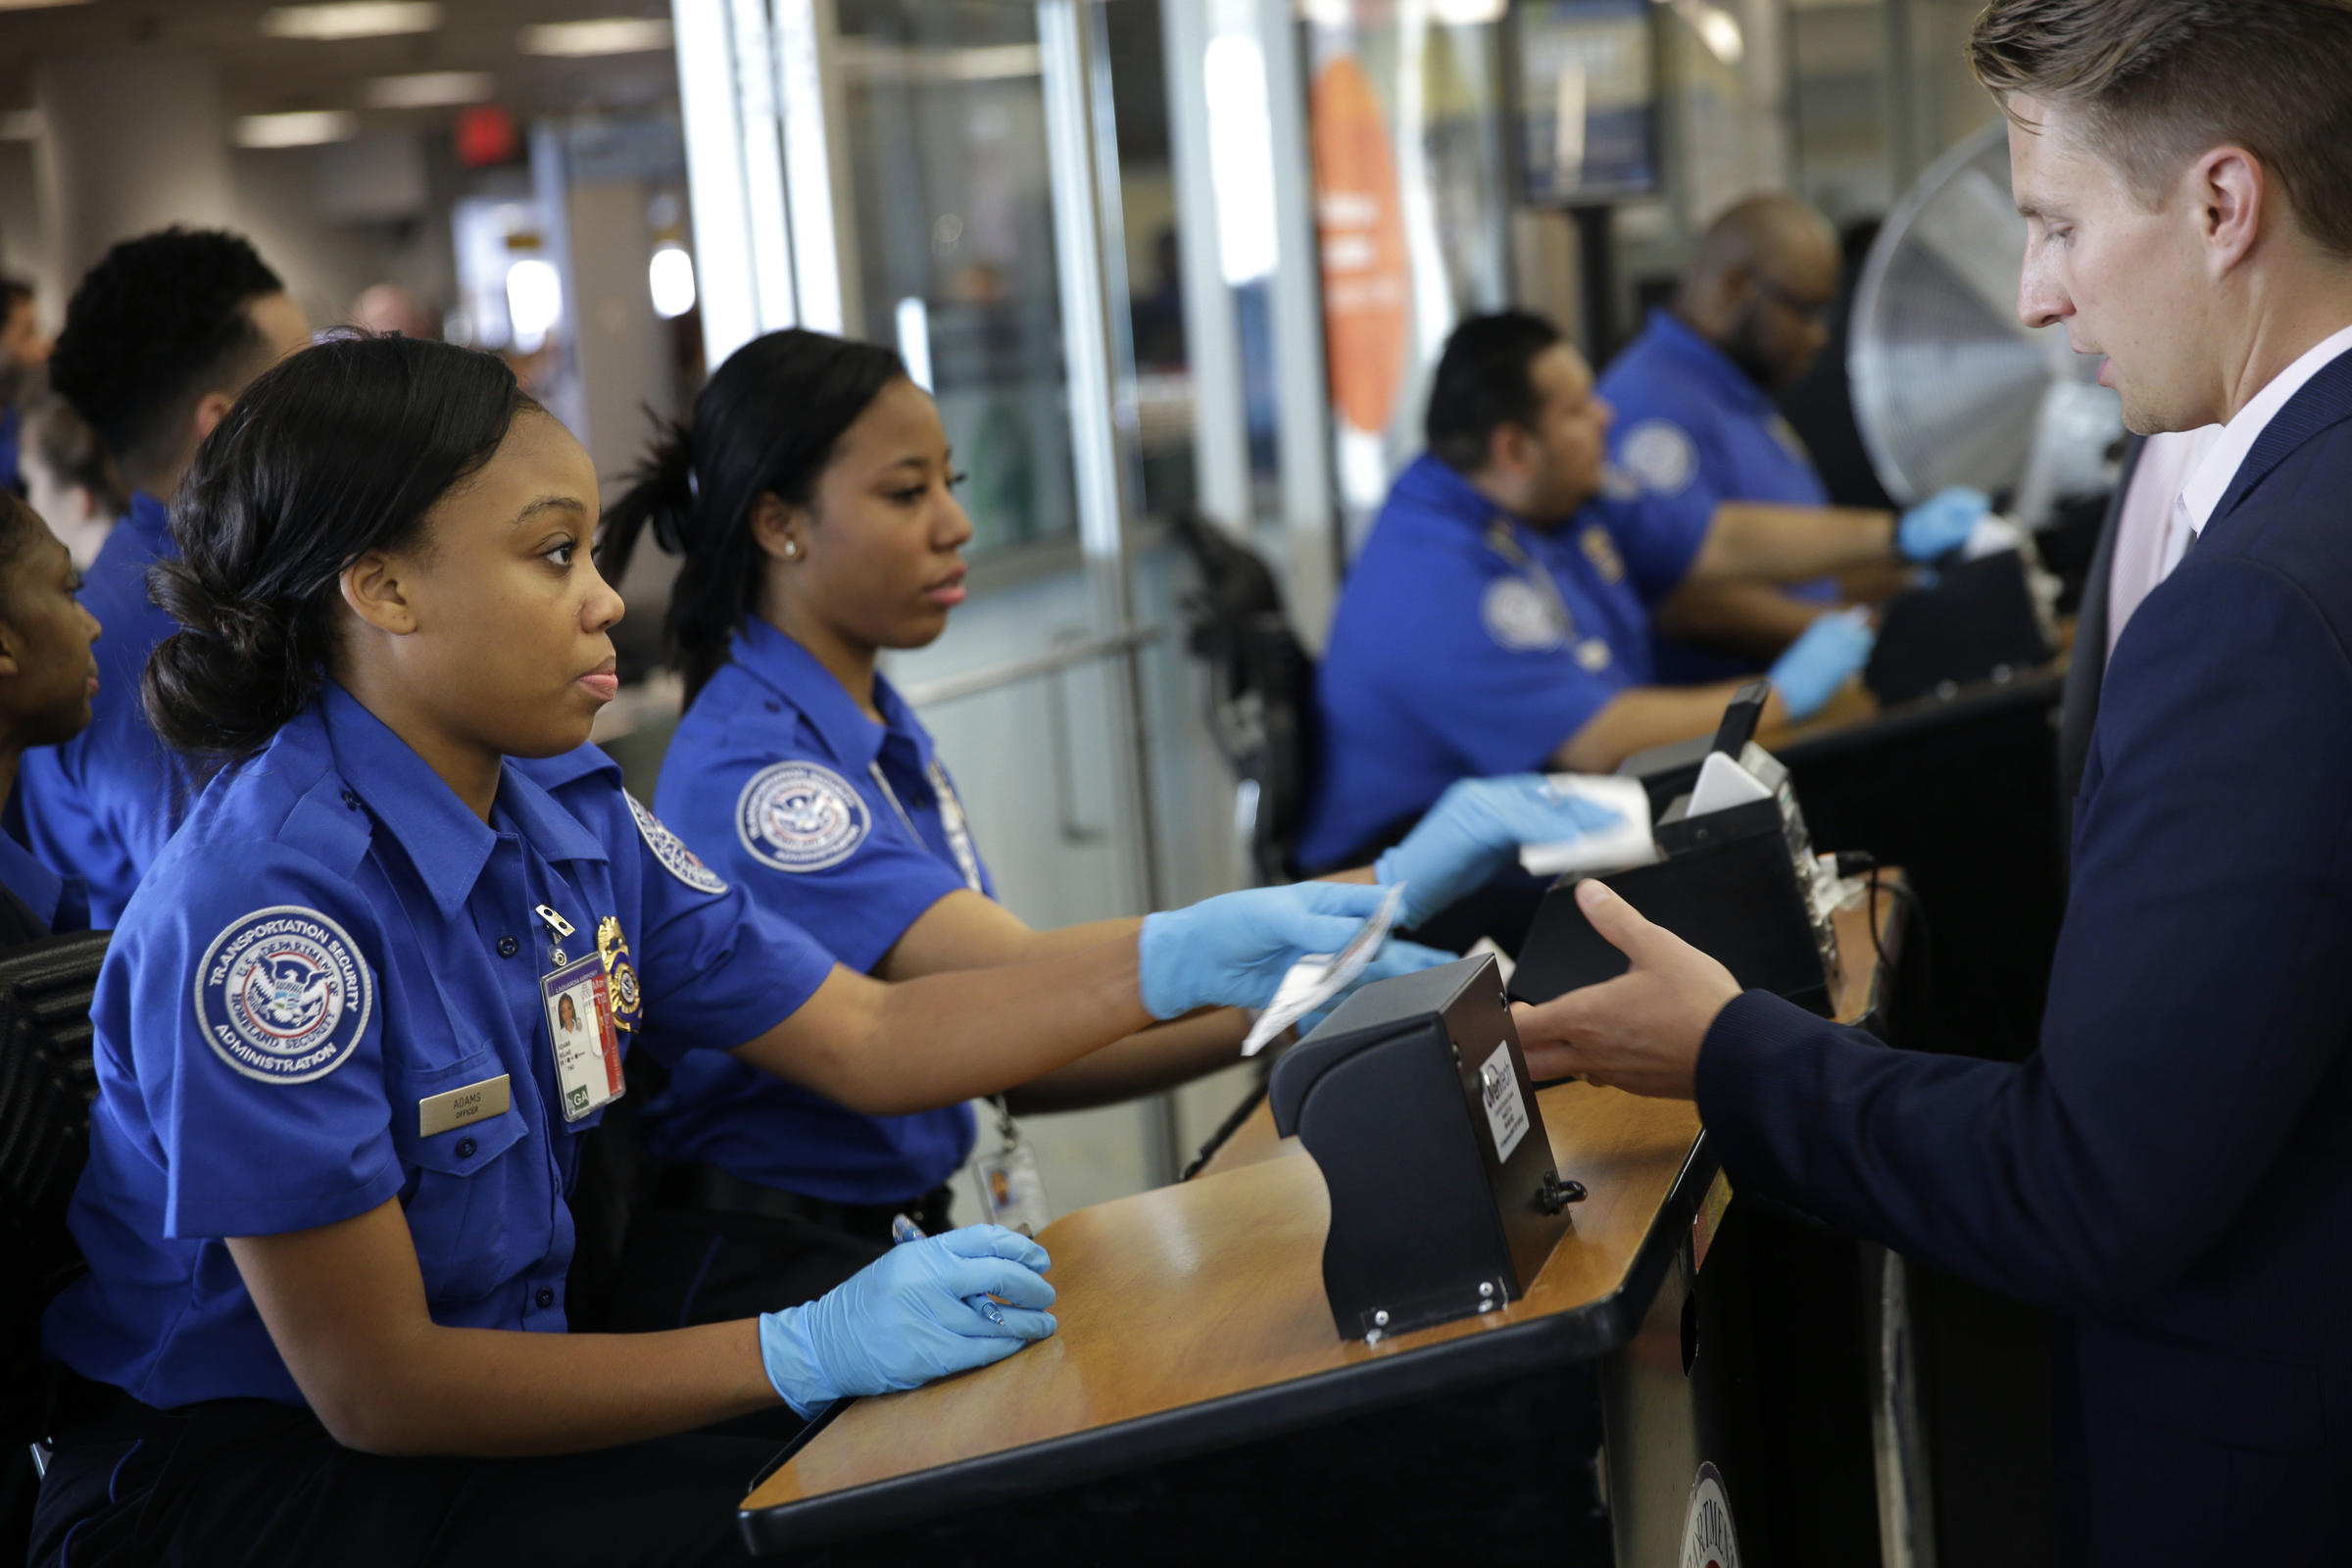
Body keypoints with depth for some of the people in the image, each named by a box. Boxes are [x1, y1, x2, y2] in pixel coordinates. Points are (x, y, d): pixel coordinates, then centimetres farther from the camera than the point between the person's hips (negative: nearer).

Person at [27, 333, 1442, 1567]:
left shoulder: (571, 815, 0)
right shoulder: (263, 900, -24)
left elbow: (868, 1040, 6)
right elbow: (373, 1386, -22)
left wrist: (1184, 961, -6)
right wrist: (807, 1353, -23)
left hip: (494, 1379, 7)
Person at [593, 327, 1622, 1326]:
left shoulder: (885, 738, 13)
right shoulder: (752, 770, -17)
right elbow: (1019, 983, -28)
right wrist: (1388, 889, -32)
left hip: (899, 1237, 8)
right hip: (760, 1280, -8)